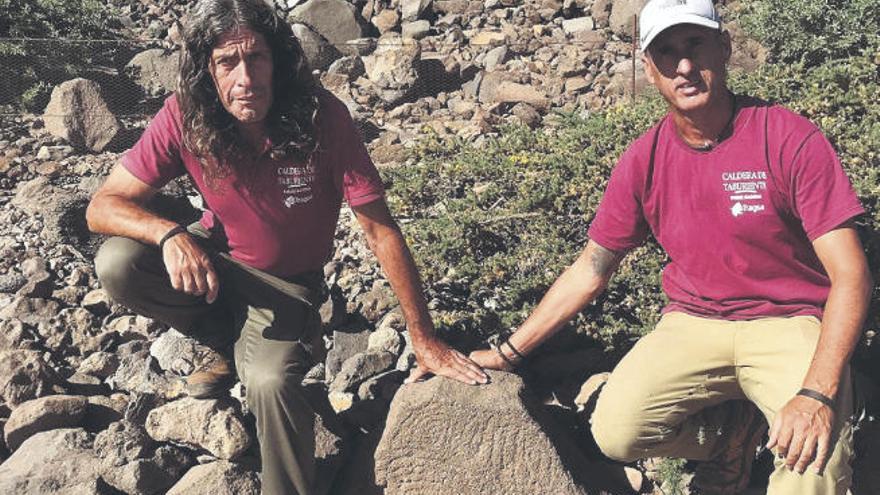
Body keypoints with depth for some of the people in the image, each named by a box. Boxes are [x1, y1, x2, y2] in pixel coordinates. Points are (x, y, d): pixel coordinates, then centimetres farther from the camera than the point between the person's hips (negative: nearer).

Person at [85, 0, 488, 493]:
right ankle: (231, 341, 4)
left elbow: (380, 229, -22)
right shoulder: (183, 119, -22)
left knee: (269, 380, -32)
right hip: (217, 262, 4)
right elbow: (104, 206, -16)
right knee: (117, 263, -23)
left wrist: (425, 341, -19)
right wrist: (171, 233, -39)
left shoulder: (321, 116, -28)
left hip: (287, 282, -3)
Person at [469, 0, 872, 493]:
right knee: (614, 430, -20)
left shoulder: (791, 139, -13)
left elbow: (850, 275, -15)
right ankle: (733, 429, 7)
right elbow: (589, 272, 7)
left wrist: (817, 393, -28)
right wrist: (508, 353, 7)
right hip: (694, 323, 5)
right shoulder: (644, 160, -2)